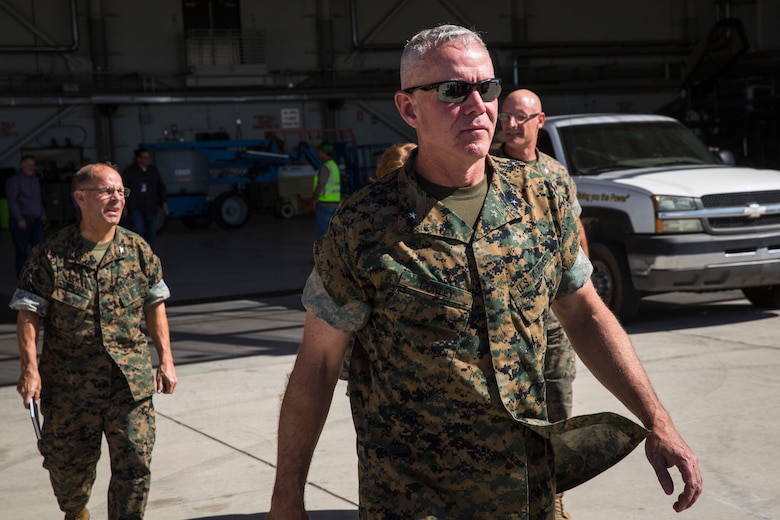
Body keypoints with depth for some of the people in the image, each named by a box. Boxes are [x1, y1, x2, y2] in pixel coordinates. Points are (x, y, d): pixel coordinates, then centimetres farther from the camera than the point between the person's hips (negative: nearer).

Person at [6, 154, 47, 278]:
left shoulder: (35, 180, 18)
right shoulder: (14, 180, -3)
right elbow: (12, 201, -11)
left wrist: (43, 214, 12)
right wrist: (20, 219, -17)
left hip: (36, 221, 6)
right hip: (21, 221, -6)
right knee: (21, 250, -1)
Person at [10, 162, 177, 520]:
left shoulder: (138, 250, 4)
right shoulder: (51, 255, -6)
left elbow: (155, 305, 12)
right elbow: (28, 314, -5)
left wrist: (166, 360, 8)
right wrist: (30, 369, -13)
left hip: (131, 379, 2)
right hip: (69, 380, -1)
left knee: (134, 464, -2)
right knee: (69, 463, 13)